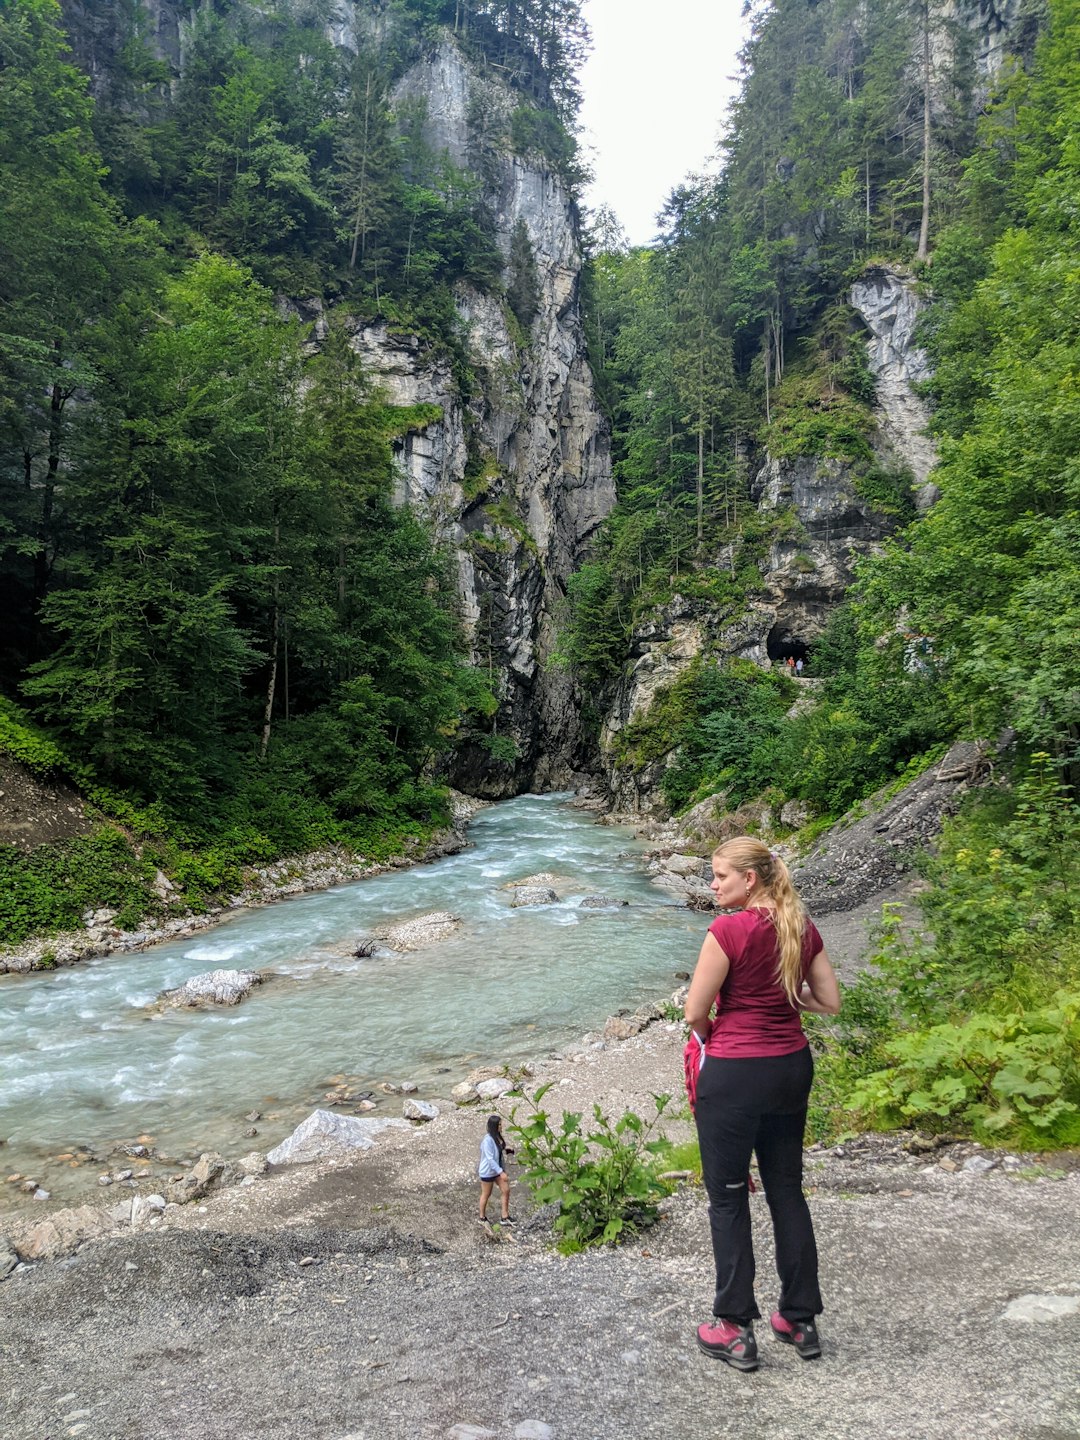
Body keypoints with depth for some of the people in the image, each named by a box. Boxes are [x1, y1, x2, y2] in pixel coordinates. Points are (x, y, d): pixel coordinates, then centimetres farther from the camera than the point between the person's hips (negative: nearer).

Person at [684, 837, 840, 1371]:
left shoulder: (729, 929, -19)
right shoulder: (803, 928, 1)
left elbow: (695, 1012, -13)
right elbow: (830, 1002, 7)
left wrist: (709, 1032, 8)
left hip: (733, 1074, -7)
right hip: (792, 1067, 7)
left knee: (728, 1198, 8)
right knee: (787, 1191, 18)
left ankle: (735, 1330, 17)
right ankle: (801, 1320, 27)